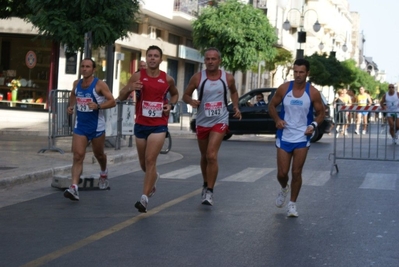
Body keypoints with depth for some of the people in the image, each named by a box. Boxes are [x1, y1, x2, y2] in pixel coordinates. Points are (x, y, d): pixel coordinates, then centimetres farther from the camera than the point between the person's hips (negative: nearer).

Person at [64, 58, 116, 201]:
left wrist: (98, 106, -30)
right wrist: (71, 106, 6)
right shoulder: (76, 83, 4)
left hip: (96, 127, -3)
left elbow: (112, 101, -15)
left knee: (99, 154, 17)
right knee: (78, 156, -11)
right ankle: (74, 188, -20)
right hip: (80, 126, 3)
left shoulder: (100, 85, -12)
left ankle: (104, 173, 50)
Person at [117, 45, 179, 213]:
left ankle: (144, 198, -14)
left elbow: (175, 94, 20)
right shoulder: (138, 76, -2)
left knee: (150, 160, -15)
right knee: (143, 163, 15)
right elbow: (121, 97, 0)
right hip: (141, 125, 2)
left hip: (159, 126, -2)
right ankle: (154, 177, 49)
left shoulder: (167, 79, 0)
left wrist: (171, 105, -1)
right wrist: (129, 88, -21)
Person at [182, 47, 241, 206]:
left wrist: (236, 107, 3)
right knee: (205, 156, 16)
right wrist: (191, 101, -20)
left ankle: (209, 192, -10)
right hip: (202, 122, 2)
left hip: (220, 121, -2)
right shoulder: (197, 78, -6)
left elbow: (233, 92, 17)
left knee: (211, 155, -17)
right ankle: (206, 184, 39)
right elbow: (186, 95, 2)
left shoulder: (228, 78, -4)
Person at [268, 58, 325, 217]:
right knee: (282, 173, 2)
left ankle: (292, 204, 15)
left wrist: (314, 125, -16)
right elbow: (272, 105, 6)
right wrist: (277, 119, -12)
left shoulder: (313, 93, -7)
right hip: (284, 136, 1)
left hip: (302, 138, -1)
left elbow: (321, 112, 2)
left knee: (296, 172, -1)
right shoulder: (284, 88, -5)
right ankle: (284, 188, 38)